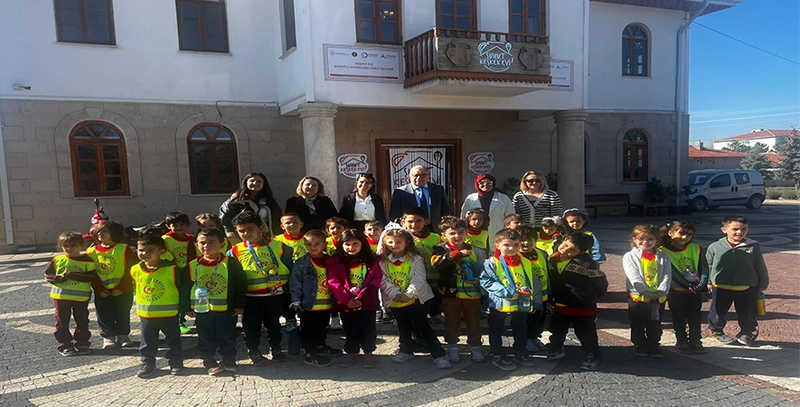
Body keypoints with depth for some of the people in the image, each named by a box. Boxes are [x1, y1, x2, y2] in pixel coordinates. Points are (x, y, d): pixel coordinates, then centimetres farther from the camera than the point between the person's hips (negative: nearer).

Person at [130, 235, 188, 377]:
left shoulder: (172, 270, -17)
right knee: (147, 343, 16)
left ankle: (176, 363, 27)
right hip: (145, 315, 3)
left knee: (174, 341, 12)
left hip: (169, 314, -3)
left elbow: (183, 289, -8)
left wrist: (184, 307, -4)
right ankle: (148, 364, 32)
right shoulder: (135, 270, -3)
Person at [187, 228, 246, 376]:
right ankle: (209, 362, 24)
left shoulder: (230, 262, -7)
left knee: (227, 337, 8)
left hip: (227, 309, -2)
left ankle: (229, 361, 24)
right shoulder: (193, 265, 0)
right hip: (202, 310, 2)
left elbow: (241, 284, -4)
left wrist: (240, 305, -5)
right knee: (206, 339, 10)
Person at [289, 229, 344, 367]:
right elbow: (295, 283, -10)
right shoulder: (301, 263, -13)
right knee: (308, 330, 7)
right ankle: (310, 354, 20)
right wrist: (296, 300, -13)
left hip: (327, 303, 5)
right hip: (308, 304, -5)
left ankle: (321, 346, 43)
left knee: (323, 328, 23)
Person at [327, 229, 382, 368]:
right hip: (345, 303, 1)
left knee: (368, 329, 9)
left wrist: (361, 298, -18)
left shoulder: (372, 261, -3)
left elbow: (375, 282, -9)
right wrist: (346, 299, -19)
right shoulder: (335, 261, -3)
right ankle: (351, 352, 30)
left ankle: (368, 352, 26)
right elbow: (334, 283, -9)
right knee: (350, 329, 13)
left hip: (367, 302, 0)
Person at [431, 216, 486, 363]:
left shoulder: (475, 251, -1)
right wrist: (457, 254, -32)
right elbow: (436, 263, -29)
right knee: (452, 322, 14)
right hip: (450, 293, -1)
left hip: (472, 293, 1)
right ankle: (452, 347, 30)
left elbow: (483, 270, 8)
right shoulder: (442, 249, -8)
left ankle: (475, 346, 30)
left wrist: (480, 279, -13)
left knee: (473, 322, 13)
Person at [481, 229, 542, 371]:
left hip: (522, 304, 4)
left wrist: (535, 302, 8)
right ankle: (499, 356, 24)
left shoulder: (526, 263, -2)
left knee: (521, 330, 20)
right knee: (496, 331, 9)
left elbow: (533, 283, 7)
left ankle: (521, 353, 38)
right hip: (499, 304, -4)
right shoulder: (492, 263, -17)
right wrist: (507, 292, -26)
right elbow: (485, 281, -21)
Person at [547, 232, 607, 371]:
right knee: (557, 330, 20)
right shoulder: (553, 258, -5)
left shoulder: (586, 263, -25)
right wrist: (551, 298, 12)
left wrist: (591, 298, -4)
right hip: (561, 305, 6)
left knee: (586, 334, 7)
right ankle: (556, 349, 42)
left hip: (583, 307, -6)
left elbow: (602, 282, -15)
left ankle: (594, 357, 26)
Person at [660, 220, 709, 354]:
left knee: (695, 317, 11)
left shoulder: (697, 249, 0)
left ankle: (695, 341, 23)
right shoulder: (663, 251, -15)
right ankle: (681, 342, 21)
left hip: (696, 290, 3)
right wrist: (688, 285, -18)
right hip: (676, 291, -3)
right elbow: (671, 273, -15)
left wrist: (702, 284, -11)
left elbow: (704, 268, 2)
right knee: (679, 318, 8)